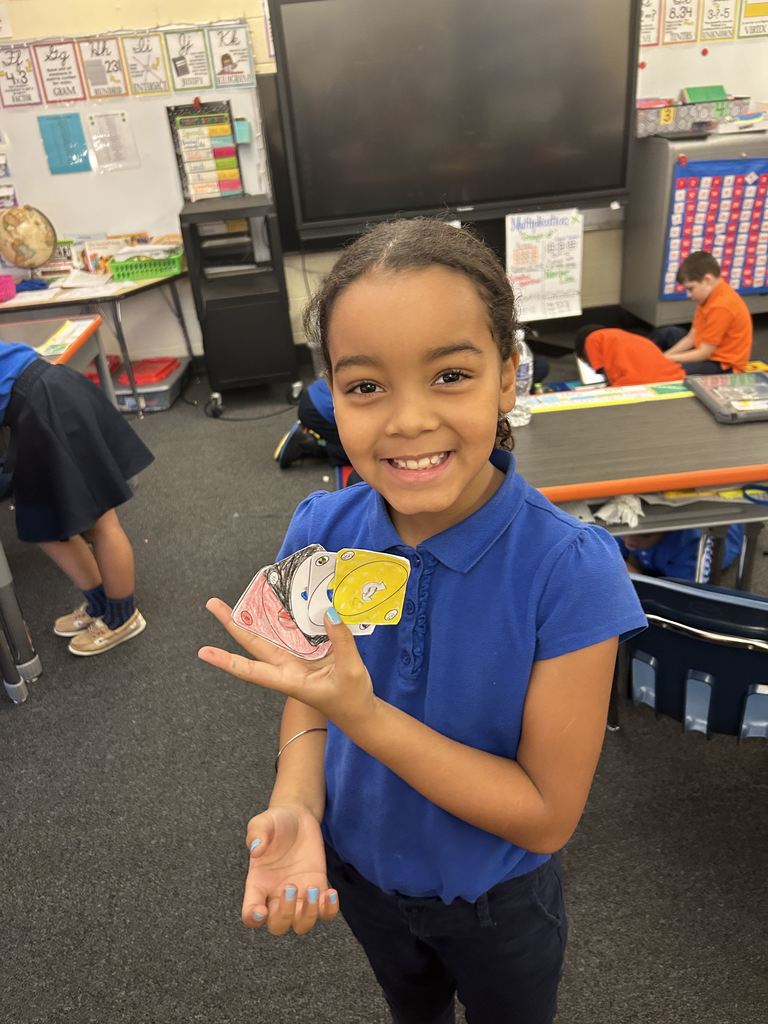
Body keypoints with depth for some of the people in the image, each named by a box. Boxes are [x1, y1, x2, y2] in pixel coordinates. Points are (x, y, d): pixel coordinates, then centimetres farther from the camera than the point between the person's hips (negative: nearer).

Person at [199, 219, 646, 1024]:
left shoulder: (571, 573, -33)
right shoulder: (319, 533, -22)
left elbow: (547, 816, -25)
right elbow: (309, 692, -6)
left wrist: (361, 714, -37)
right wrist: (294, 808, -26)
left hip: (497, 899, -3)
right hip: (357, 871, 3)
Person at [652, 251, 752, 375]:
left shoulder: (721, 306, -27)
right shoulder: (710, 295, 3)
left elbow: (703, 353, -24)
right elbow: (691, 337, 5)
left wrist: (666, 359, -18)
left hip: (723, 365, -10)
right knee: (663, 333, 20)